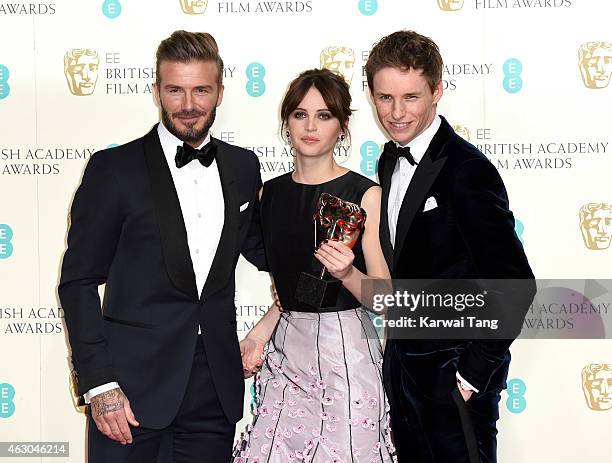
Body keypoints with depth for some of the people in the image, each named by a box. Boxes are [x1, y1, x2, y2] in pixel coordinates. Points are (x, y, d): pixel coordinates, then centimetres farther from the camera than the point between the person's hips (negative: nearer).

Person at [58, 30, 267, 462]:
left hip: (216, 389, 4)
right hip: (132, 382, -3)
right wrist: (99, 384, -12)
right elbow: (79, 282, -6)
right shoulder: (114, 168, -6)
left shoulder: (244, 167, 7)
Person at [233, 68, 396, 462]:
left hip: (345, 351, -5)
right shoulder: (273, 193, 9)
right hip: (287, 347, 5)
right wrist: (259, 334, 10)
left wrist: (347, 273, -27)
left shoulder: (365, 193, -7)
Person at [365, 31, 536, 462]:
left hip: (455, 374, -8)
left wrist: (475, 371, -18)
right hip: (403, 361, 8)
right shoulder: (391, 161, 6)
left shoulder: (467, 170, -20)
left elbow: (515, 283, -21)